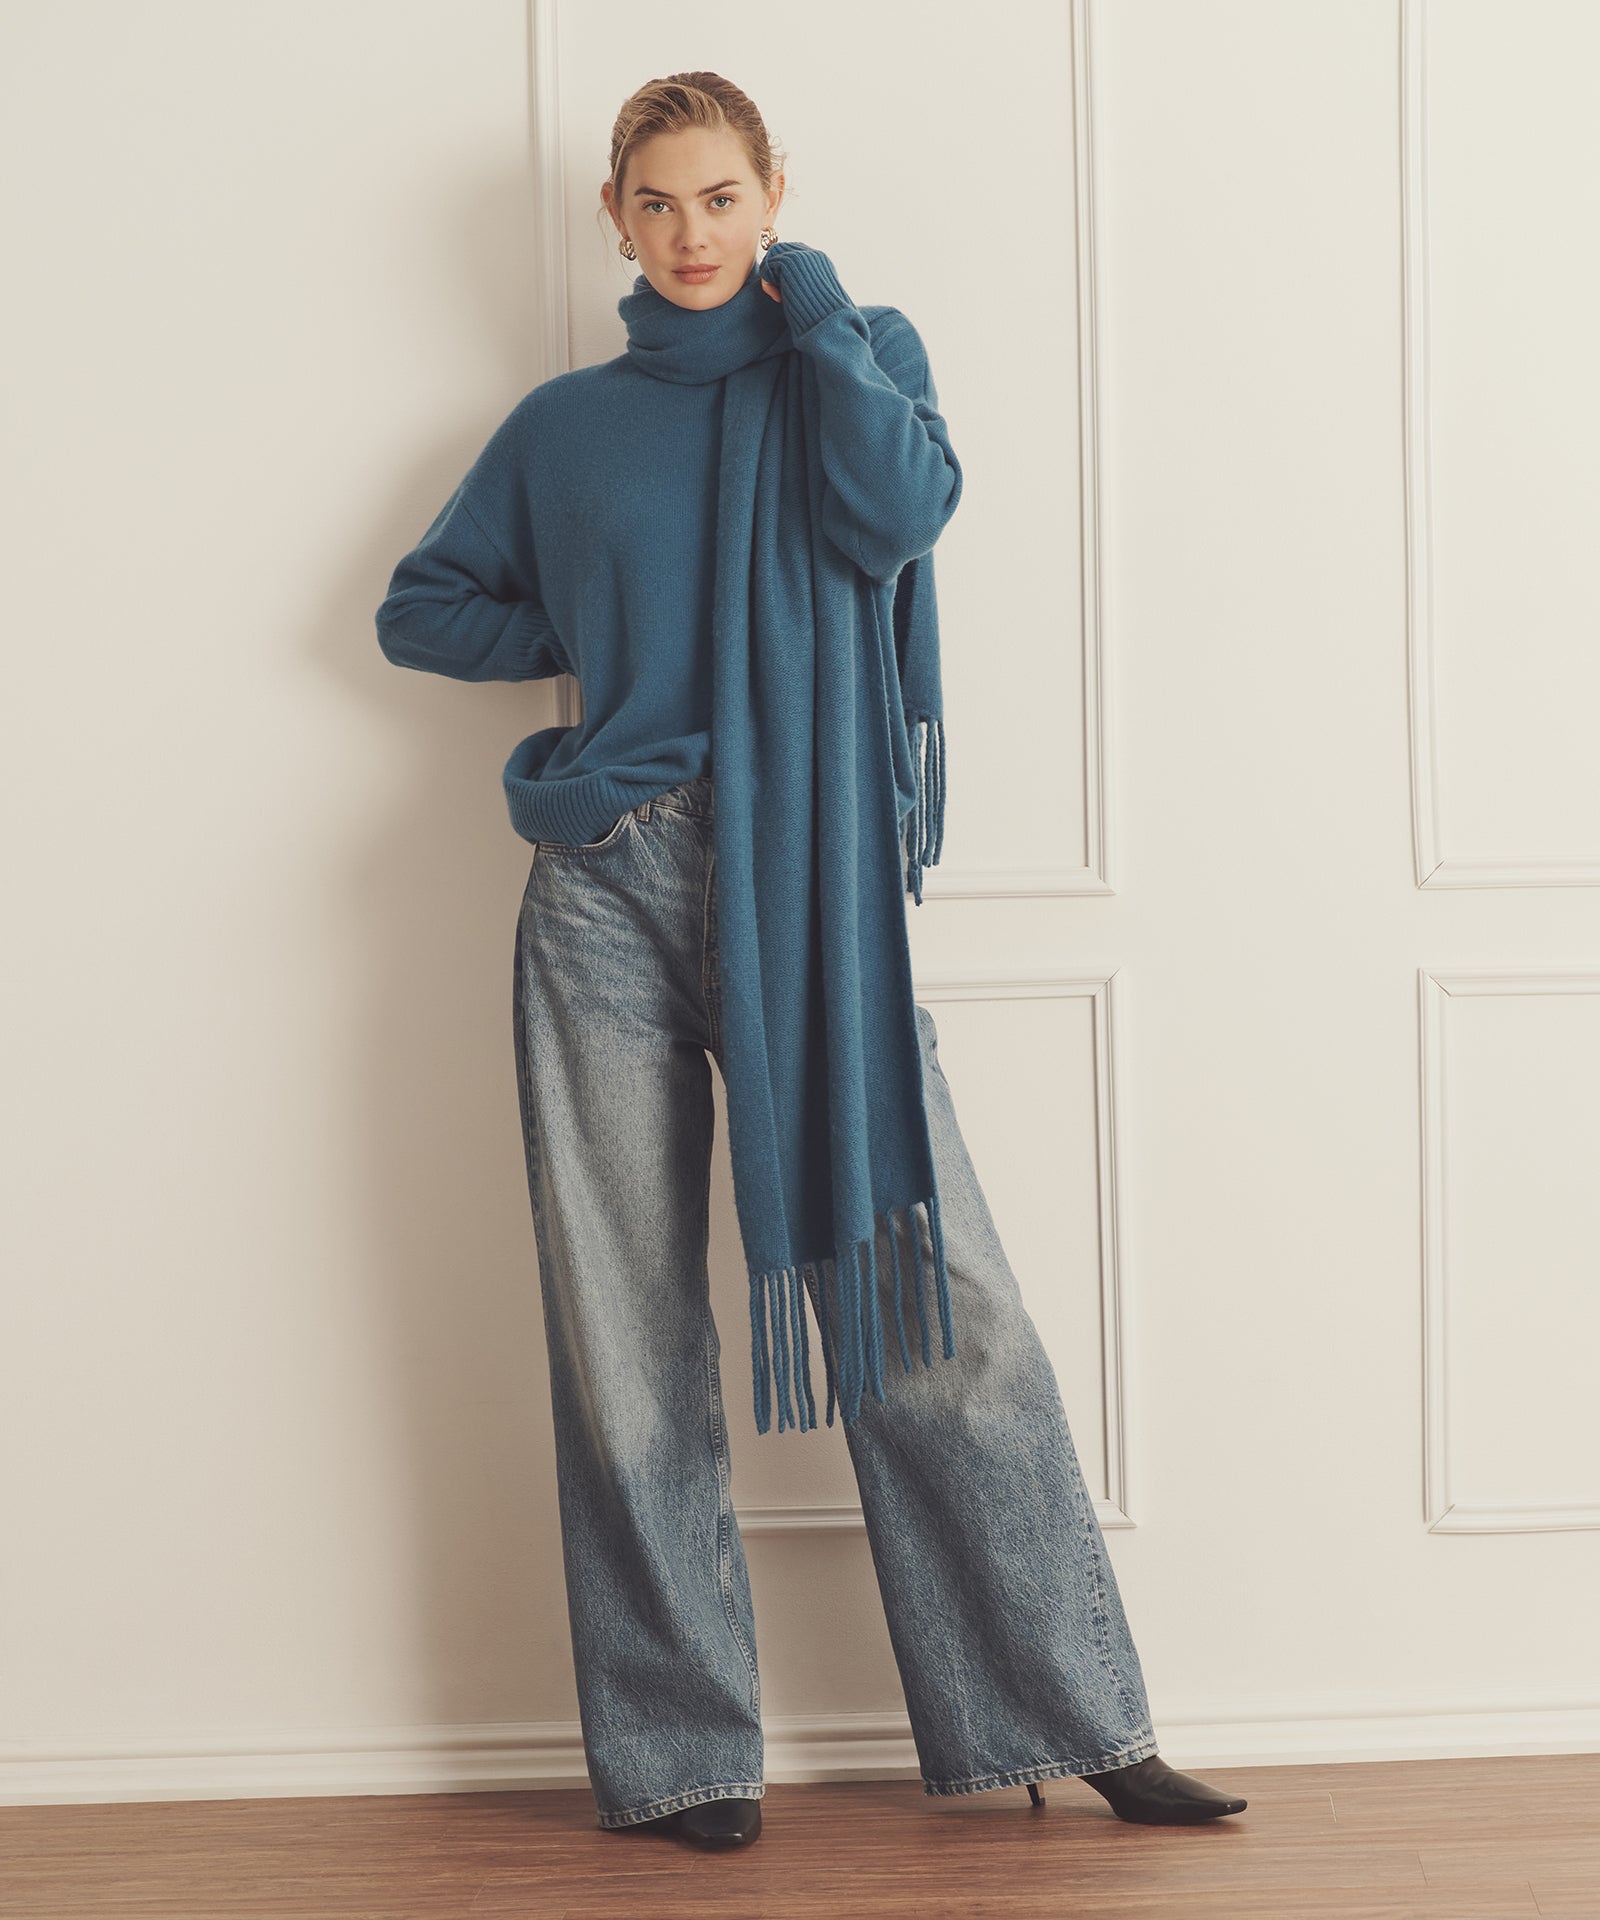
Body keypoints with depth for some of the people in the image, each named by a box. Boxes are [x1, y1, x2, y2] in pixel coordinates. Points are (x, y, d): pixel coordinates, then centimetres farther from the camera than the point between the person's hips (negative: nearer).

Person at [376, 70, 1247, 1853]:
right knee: (630, 1337, 2)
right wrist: (589, 642, 8)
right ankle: (681, 1751, 12)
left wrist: (809, 311, 0)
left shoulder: (856, 352, 12)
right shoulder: (563, 424, 15)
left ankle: (1075, 1721, 3)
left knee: (939, 1302, -6)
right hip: (609, 899, 2)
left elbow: (900, 516, -9)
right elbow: (419, 608, 21)